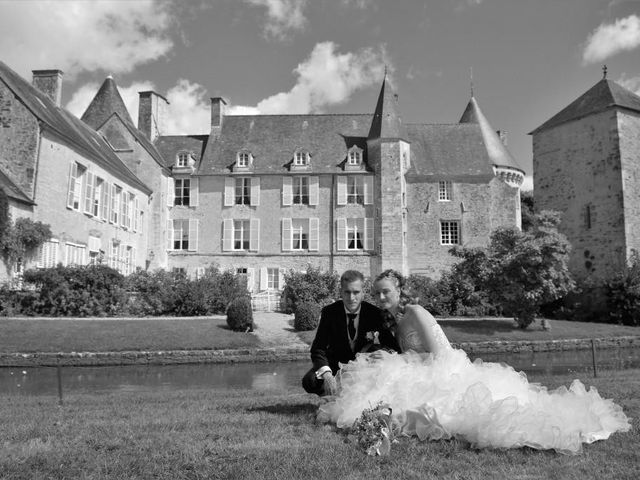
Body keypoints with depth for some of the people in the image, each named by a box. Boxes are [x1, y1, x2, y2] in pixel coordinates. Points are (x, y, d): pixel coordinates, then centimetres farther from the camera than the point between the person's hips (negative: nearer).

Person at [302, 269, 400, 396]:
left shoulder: (374, 313, -10)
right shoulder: (329, 312, -11)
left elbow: (393, 347, -7)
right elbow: (318, 348, -16)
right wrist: (326, 374, -36)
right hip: (336, 366, -1)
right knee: (309, 381, -29)